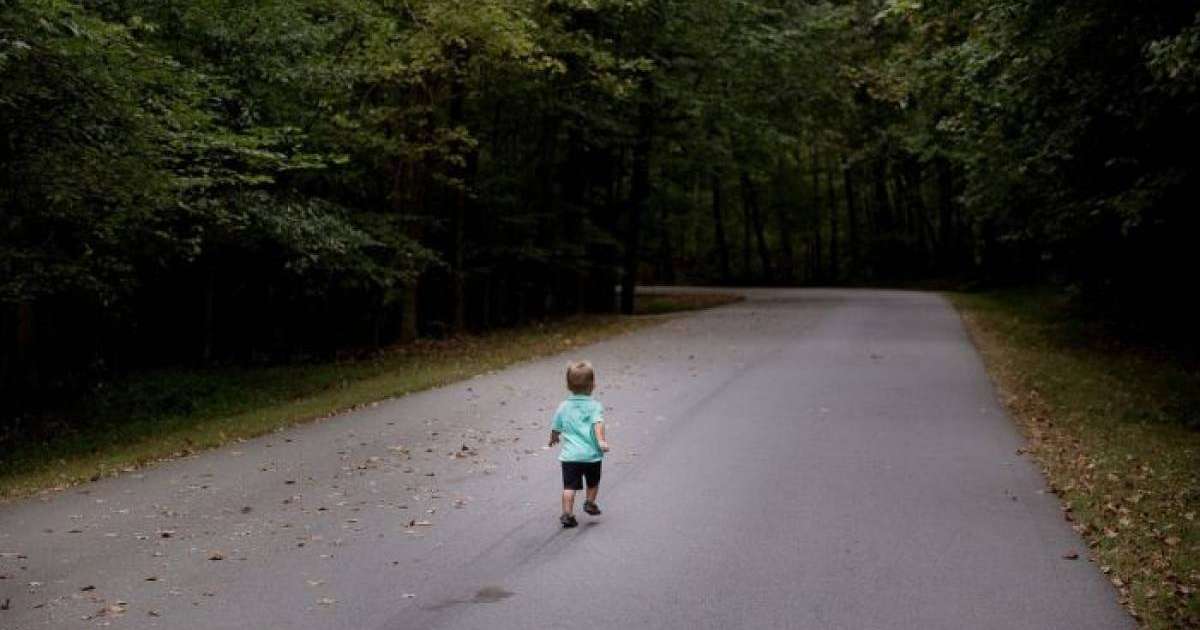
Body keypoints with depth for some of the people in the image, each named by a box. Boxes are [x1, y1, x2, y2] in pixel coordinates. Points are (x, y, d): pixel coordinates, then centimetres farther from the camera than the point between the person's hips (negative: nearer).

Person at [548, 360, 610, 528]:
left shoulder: (563, 407, 5)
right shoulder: (595, 405, -5)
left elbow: (556, 429, 14)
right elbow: (598, 424, -22)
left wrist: (553, 439, 33)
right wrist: (601, 441, -28)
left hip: (570, 454, 1)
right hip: (591, 454, -1)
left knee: (569, 486, 3)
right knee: (593, 482, 24)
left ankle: (567, 514, -3)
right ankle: (590, 503, 35)